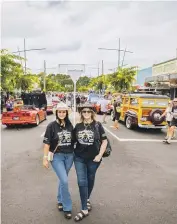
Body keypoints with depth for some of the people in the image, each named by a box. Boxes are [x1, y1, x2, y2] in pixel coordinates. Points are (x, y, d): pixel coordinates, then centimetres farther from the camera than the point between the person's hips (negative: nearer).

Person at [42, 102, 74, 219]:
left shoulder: (70, 125, 2)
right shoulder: (52, 126, -9)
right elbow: (47, 143, -7)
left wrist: (75, 154, 10)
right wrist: (45, 158, -9)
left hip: (69, 156, 4)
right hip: (57, 156, -4)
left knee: (63, 180, 16)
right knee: (64, 181, -10)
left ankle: (60, 201, 40)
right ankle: (67, 207, 7)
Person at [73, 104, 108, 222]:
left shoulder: (97, 125, -8)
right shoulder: (78, 126, 0)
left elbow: (104, 141, -6)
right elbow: (73, 140, 9)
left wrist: (100, 155, -11)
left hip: (93, 158, -1)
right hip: (79, 157, 1)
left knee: (90, 179, 17)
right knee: (82, 182, -1)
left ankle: (87, 199, 42)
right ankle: (84, 209, 9)